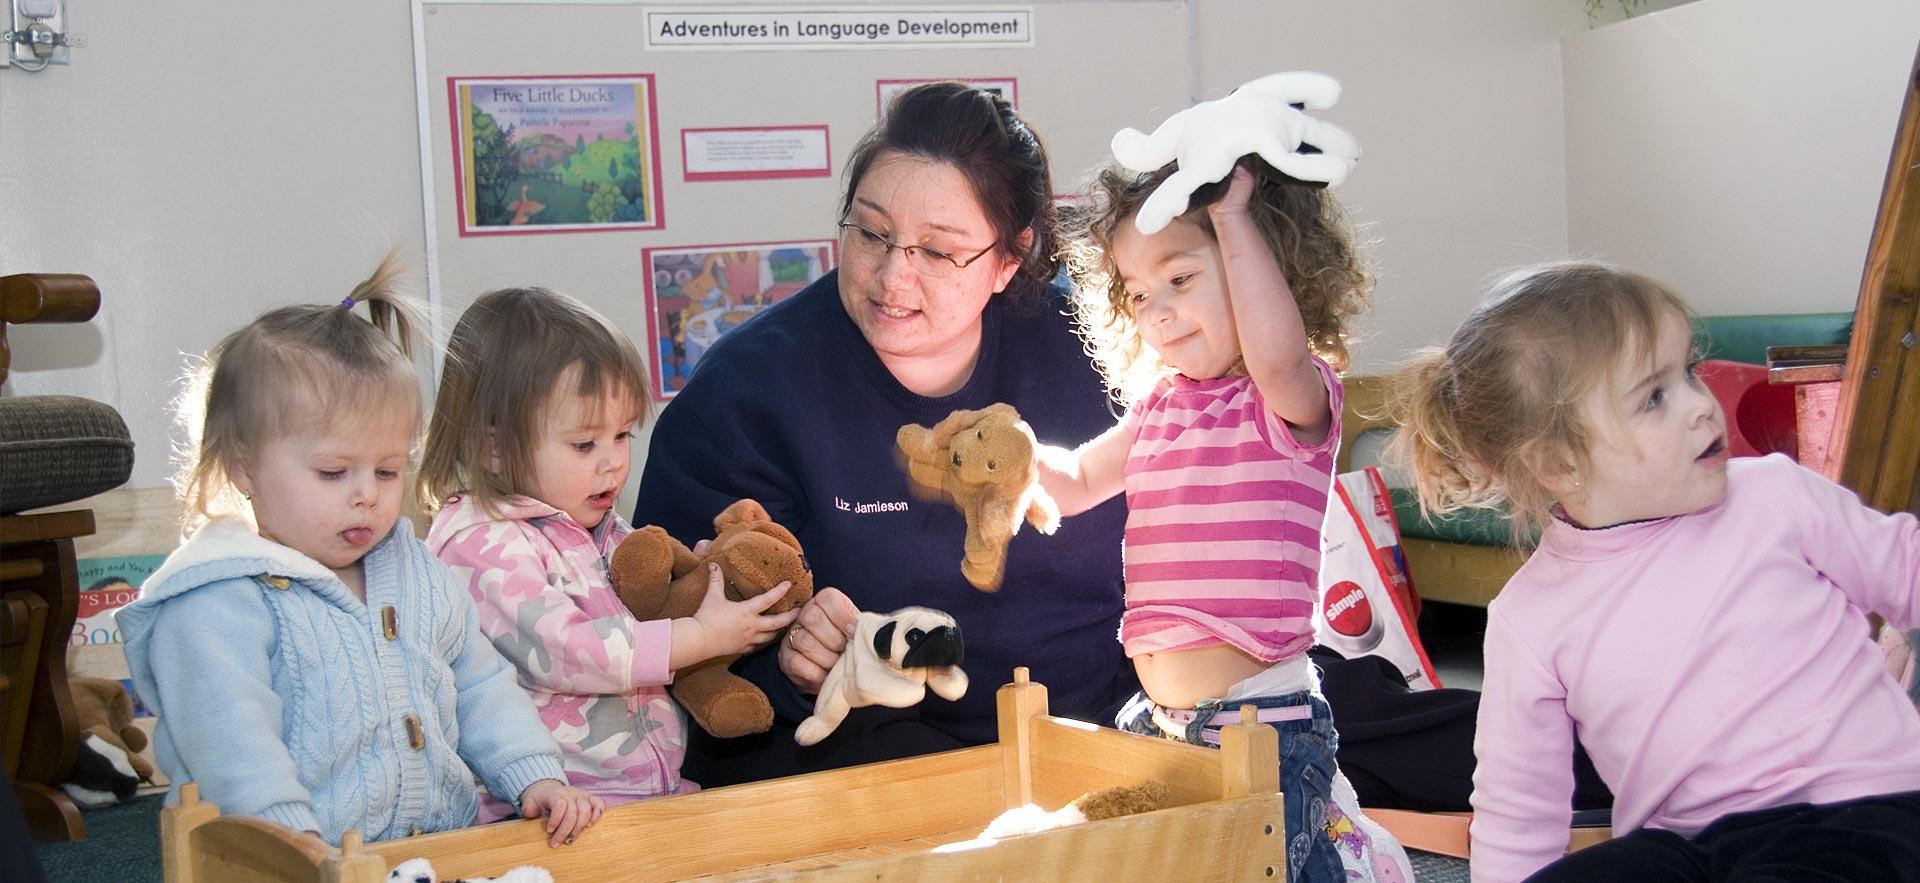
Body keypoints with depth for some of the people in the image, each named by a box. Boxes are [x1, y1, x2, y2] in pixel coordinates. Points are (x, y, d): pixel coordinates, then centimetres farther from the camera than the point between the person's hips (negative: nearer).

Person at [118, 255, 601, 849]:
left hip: (453, 841, 4)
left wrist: (534, 778, 7)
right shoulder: (215, 605, -7)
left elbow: (482, 688, 20)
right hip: (318, 865, -4)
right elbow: (232, 749, -16)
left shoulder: (417, 574, 15)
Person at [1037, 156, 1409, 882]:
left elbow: (1276, 356, -33)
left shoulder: (1297, 397, -10)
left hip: (1262, 719, -7)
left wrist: (1232, 216, -23)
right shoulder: (1162, 401, 11)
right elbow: (1076, 483, 19)